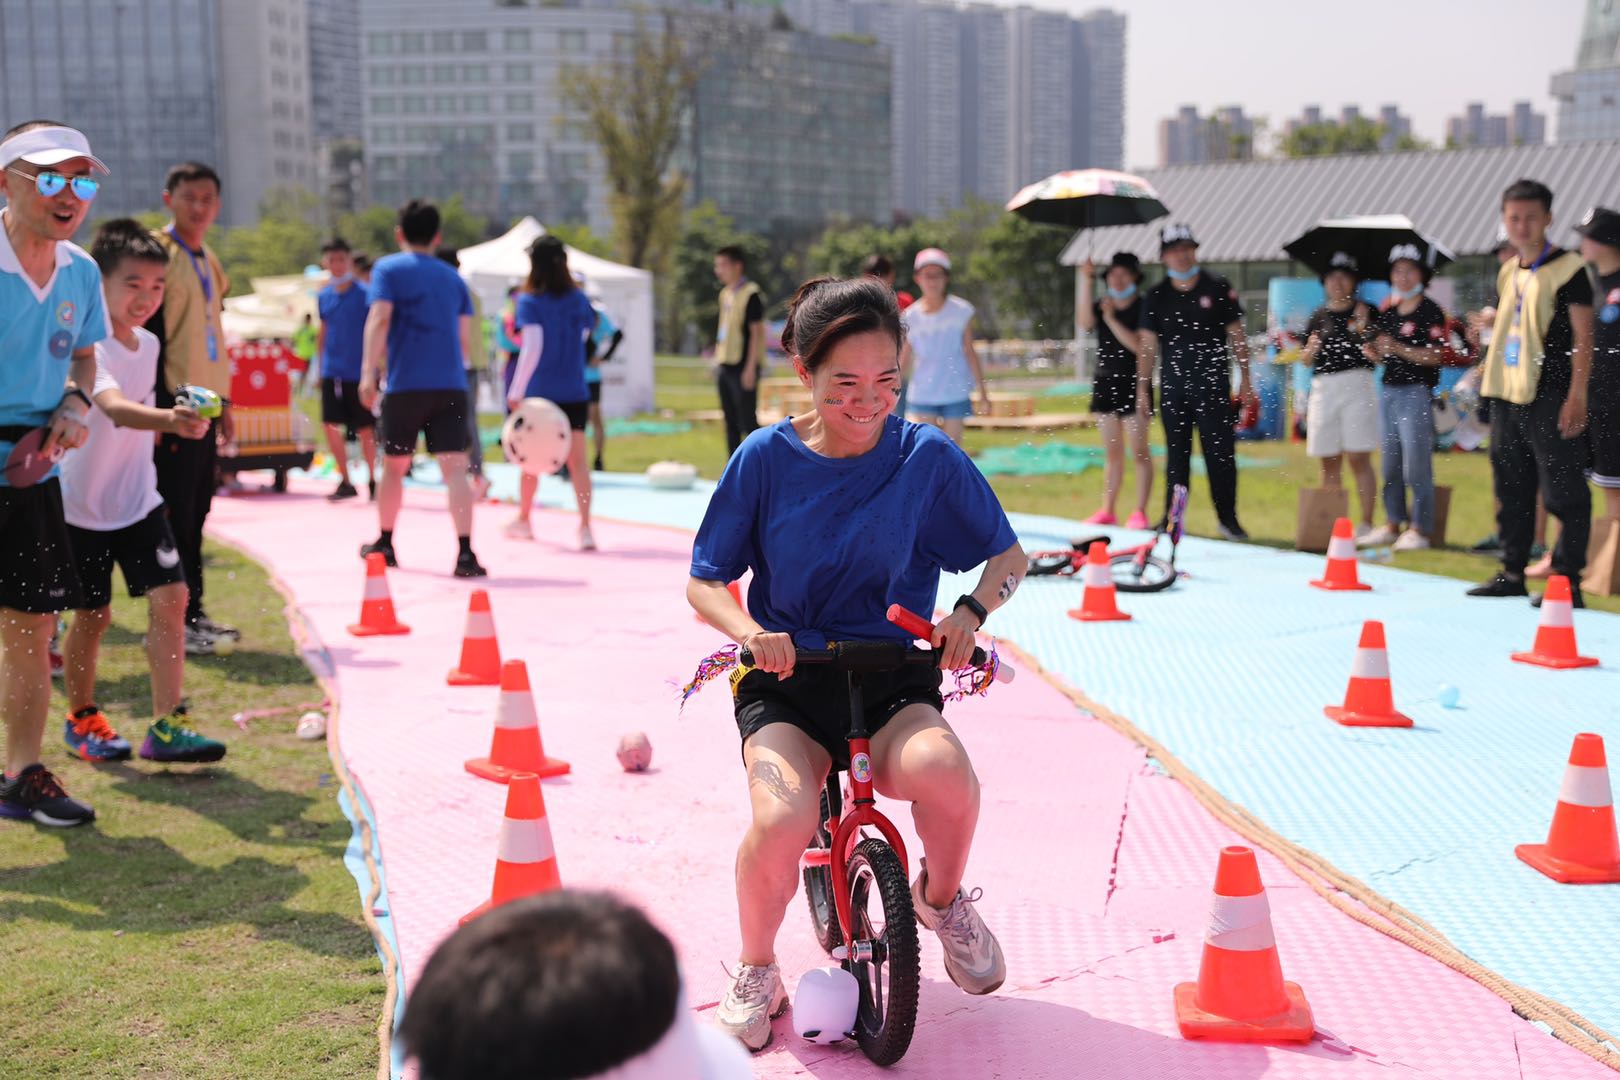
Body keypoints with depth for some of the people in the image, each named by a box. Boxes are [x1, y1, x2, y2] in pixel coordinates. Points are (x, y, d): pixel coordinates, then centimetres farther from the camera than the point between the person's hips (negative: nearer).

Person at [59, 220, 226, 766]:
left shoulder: (148, 343, 3)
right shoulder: (89, 345, -21)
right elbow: (113, 406, -42)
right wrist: (167, 420, -59)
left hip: (139, 499, 5)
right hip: (81, 505, -5)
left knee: (170, 597, -9)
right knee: (92, 614, 6)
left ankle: (165, 726, -7)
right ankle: (81, 718, 29)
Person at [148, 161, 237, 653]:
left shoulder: (208, 261, 17)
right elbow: (150, 335, -14)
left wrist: (223, 400, 19)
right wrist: (159, 405, -20)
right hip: (174, 404, -8)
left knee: (195, 511, 11)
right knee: (175, 512, -6)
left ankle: (193, 612, 18)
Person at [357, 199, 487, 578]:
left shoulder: (388, 268, 5)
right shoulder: (453, 277, 16)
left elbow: (379, 318, -10)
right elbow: (468, 340, 14)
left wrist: (369, 371, -14)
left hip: (405, 384, -2)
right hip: (452, 386, 2)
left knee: (393, 465, 16)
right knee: (454, 467, -7)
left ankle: (384, 544, 29)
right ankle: (465, 552, -22)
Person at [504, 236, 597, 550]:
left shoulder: (530, 301, -9)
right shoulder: (579, 299, 4)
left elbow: (531, 348, -17)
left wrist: (516, 391, -15)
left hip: (539, 393, -2)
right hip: (575, 394, 3)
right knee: (577, 460, -2)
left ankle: (523, 520, 30)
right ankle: (585, 527, -14)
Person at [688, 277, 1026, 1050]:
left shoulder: (927, 457, -2)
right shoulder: (766, 458, -2)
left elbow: (1007, 556, 9)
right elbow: (703, 582, 3)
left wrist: (971, 611, -13)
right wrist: (751, 632, -19)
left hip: (892, 677, 0)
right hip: (786, 676, 0)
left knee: (941, 769, -34)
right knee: (782, 819, -31)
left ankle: (942, 898, 3)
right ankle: (756, 971, 3)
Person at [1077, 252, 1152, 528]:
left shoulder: (1143, 308, -4)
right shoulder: (1101, 305, 8)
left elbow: (1139, 346, -15)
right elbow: (1085, 323, -14)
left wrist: (1111, 320, -17)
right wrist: (1086, 280, -17)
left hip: (1133, 384, -4)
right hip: (1105, 383, 4)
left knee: (1139, 451, -4)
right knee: (1112, 452, 8)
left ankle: (1140, 512, -1)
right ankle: (1107, 511, 11)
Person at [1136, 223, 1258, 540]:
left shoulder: (1218, 288, 3)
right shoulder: (1156, 296, 7)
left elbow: (1237, 335, 5)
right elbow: (1147, 344, 7)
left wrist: (1245, 381, 1)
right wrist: (1142, 389, 1)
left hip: (1213, 383, -2)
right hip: (1172, 385, 2)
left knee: (1221, 452, -3)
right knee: (1176, 453, 7)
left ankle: (1227, 517, 4)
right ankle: (1172, 518, 13)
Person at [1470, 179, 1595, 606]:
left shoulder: (1567, 268, -6)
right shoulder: (1508, 272, 16)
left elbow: (1583, 336, -10)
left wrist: (1576, 395, -17)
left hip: (1550, 396, -7)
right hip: (1508, 395, 8)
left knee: (1562, 490, -6)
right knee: (1511, 488, 12)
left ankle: (1567, 579, -2)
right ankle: (1512, 573, 20)